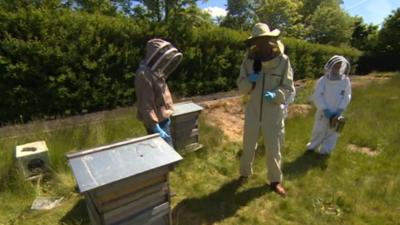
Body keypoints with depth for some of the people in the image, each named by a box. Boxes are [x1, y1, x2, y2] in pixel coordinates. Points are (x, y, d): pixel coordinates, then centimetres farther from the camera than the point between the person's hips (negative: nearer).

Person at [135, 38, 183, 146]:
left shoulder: (155, 71, 6)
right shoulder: (144, 75, -24)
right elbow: (146, 105, -25)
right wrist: (155, 127, -24)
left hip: (162, 118, 9)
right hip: (157, 121, -9)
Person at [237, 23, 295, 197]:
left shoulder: (283, 60, -9)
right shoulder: (249, 59, -5)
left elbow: (289, 89, -5)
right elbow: (241, 86, -1)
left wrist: (276, 94, -25)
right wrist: (249, 81, -22)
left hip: (273, 114, -1)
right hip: (253, 112, 1)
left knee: (273, 149, 13)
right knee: (248, 146, 17)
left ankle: (275, 181, 36)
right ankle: (245, 173, 42)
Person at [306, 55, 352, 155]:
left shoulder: (345, 80, -4)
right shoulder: (322, 80, -11)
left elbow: (347, 96, -1)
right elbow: (317, 96, -12)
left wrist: (340, 110, -13)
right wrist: (325, 110, -18)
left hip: (336, 112, 2)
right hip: (323, 112, -2)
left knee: (333, 132, 11)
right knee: (319, 131, 10)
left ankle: (326, 150, 26)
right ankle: (313, 146, 30)